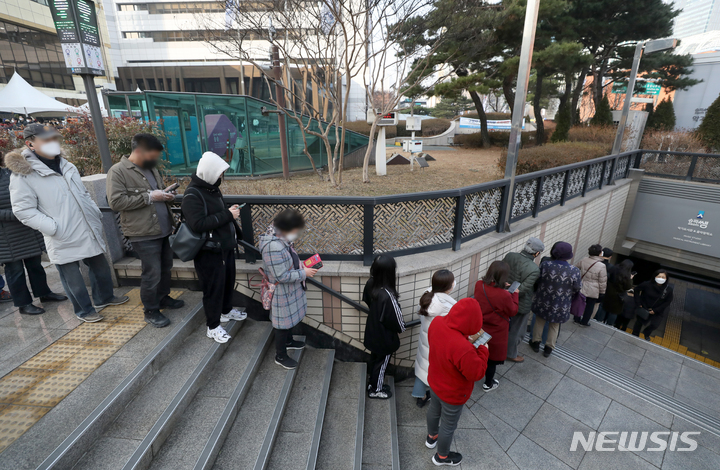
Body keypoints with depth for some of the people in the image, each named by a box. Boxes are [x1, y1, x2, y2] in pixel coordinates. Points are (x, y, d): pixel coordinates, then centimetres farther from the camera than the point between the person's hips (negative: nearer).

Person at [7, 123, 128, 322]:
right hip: (63, 239, -6)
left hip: (88, 231, 7)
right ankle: (84, 310, 25)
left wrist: (96, 213, 10)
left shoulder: (66, 166, 11)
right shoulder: (23, 174, -11)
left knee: (100, 267, 18)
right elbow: (24, 210, -12)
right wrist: (53, 228, -19)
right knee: (73, 278, 7)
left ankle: (104, 297, 39)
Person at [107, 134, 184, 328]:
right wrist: (149, 197, -20)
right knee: (152, 274, -1)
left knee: (166, 268, 18)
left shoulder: (151, 168, 13)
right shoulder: (118, 171, -10)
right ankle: (151, 311, 16)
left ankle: (163, 298, 38)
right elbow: (115, 202, -18)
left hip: (164, 230, 8)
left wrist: (166, 195, 8)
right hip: (144, 234, -8)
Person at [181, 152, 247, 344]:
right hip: (209, 251, -9)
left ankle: (226, 310, 44)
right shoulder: (192, 195, -20)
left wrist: (231, 212, 6)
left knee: (228, 280, 21)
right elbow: (198, 224, -30)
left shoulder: (212, 188, 9)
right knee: (214, 287, 2)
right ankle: (213, 326, 20)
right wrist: (227, 215, -26)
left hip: (226, 246, 9)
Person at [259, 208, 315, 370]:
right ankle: (280, 356, 31)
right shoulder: (273, 247, -35)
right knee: (282, 322, 10)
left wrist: (301, 265, 1)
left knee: (290, 318, 29)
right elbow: (281, 276, -30)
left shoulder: (283, 238, -4)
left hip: (290, 289, 9)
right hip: (281, 292, -9)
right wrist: (304, 273, -23)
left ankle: (288, 341, 53)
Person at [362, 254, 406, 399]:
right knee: (382, 362, 17)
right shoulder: (387, 295, -38)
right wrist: (400, 328, -2)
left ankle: (373, 383, 49)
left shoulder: (370, 284, -14)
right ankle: (376, 390, 39)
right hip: (384, 337, -7)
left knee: (374, 358, 27)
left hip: (373, 332, 7)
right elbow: (395, 318, -23)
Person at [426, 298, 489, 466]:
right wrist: (482, 350, -15)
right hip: (453, 394, -6)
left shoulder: (437, 322, -24)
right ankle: (442, 457, 50)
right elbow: (476, 373, -26)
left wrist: (467, 341, -7)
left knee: (434, 409, 34)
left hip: (434, 381, 7)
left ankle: (431, 437, 63)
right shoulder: (464, 349, -45)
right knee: (448, 425, 22)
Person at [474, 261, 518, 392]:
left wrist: (501, 287, 3)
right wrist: (515, 294, -3)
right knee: (492, 358, 19)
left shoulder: (479, 285, -18)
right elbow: (513, 312, -13)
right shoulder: (505, 296, -34)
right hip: (495, 333, -5)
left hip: (479, 329, 5)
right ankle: (488, 384, 41)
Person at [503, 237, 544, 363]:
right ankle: (511, 354, 37)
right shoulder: (534, 269, -29)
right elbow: (522, 289, -29)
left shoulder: (509, 256, -11)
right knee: (516, 330, 17)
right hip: (520, 305, -6)